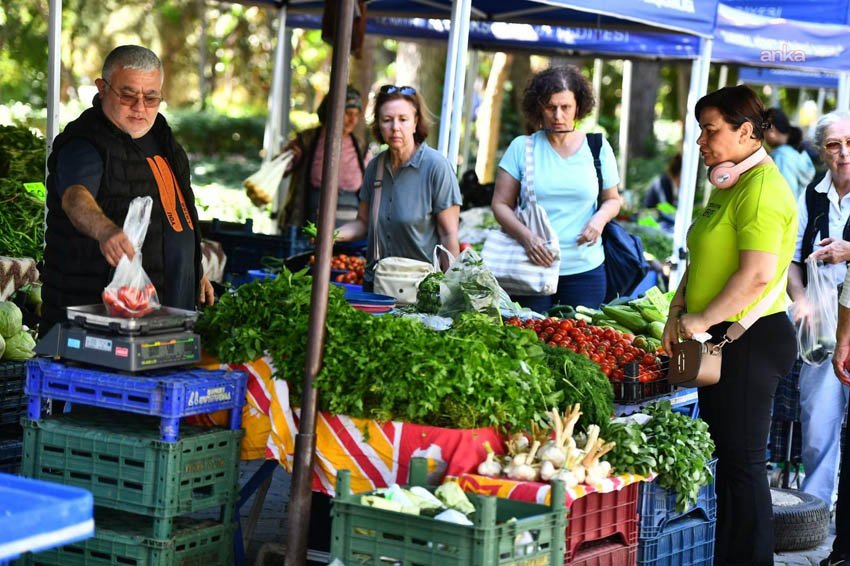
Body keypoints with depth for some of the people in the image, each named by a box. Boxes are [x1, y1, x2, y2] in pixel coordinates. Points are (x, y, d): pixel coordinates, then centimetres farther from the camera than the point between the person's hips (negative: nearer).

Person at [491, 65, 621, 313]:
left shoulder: (598, 148, 6)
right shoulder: (522, 147, 2)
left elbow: (612, 200, 15)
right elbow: (500, 204, 1)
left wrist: (600, 218, -8)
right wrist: (526, 237, -16)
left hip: (585, 268, 1)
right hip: (532, 265, -1)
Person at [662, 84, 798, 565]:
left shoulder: (762, 189, -18)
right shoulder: (729, 187, 16)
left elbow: (758, 275, -26)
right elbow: (704, 259, 22)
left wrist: (703, 320, -18)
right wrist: (679, 313, 9)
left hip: (751, 341, -10)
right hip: (722, 341, 10)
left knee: (742, 461, -5)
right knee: (726, 456, 14)